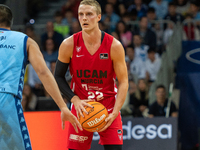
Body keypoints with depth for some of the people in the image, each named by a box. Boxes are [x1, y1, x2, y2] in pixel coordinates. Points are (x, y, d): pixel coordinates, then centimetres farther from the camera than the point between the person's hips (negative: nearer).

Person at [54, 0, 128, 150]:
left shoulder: (114, 46, -12)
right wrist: (75, 100, -14)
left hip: (109, 107, 0)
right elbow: (59, 77, 1)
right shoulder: (69, 45, -10)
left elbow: (123, 82, -7)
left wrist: (114, 113, -16)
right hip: (81, 106, 0)